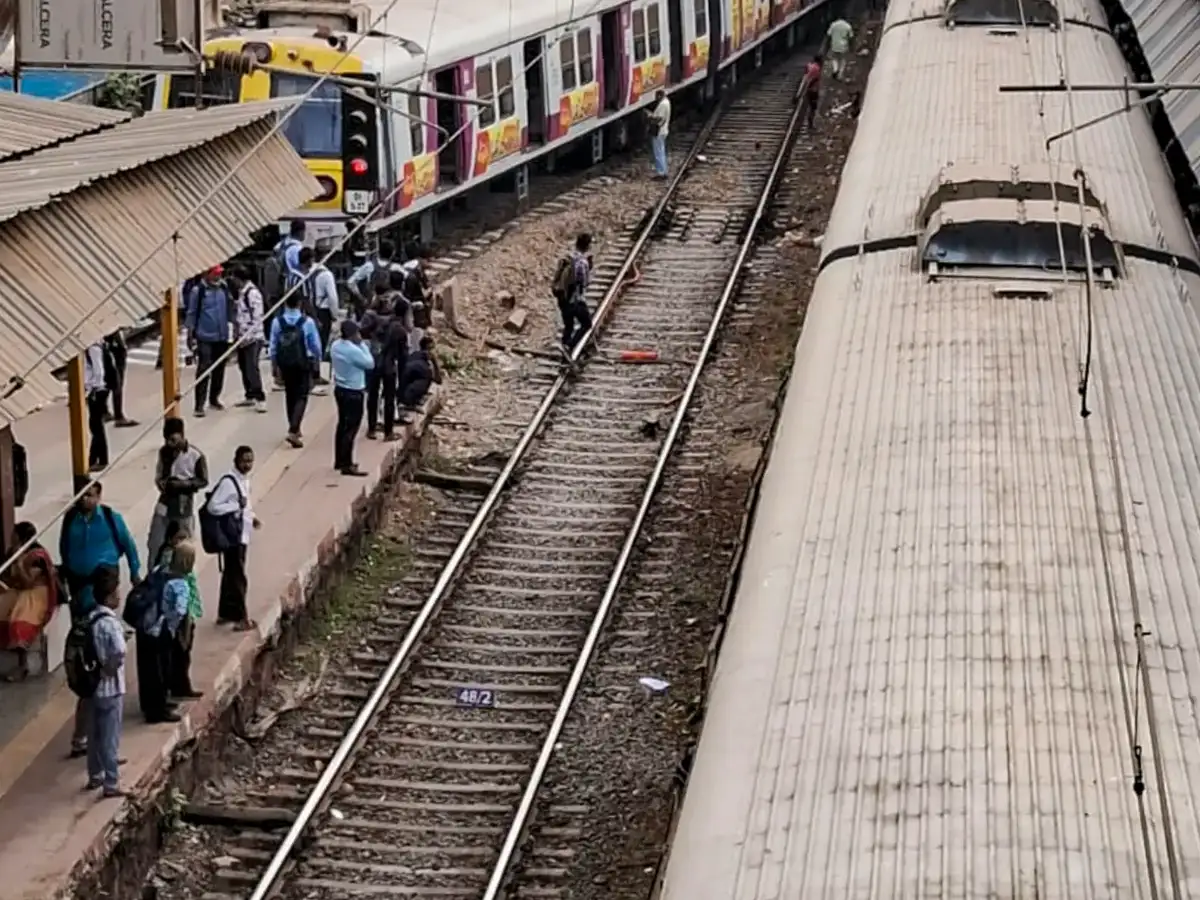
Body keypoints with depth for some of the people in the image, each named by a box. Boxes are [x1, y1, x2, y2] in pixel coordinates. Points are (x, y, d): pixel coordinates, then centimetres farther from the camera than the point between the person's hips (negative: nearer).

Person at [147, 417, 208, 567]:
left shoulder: (196, 455, -15)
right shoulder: (164, 451, 1)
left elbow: (203, 481, -9)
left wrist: (182, 484, -22)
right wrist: (160, 482, -8)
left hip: (184, 506, -4)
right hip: (165, 503, 4)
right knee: (154, 543, 3)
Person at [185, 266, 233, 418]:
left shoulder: (224, 289, 5)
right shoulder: (198, 291, -9)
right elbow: (191, 314, -5)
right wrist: (190, 336, -8)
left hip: (222, 337, 5)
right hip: (205, 338, -5)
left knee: (219, 370, 13)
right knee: (203, 371, -10)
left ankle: (214, 398, 29)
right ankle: (199, 405, -10)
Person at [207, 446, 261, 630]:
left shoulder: (244, 479, 10)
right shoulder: (228, 481, -19)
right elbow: (213, 506, -24)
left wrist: (252, 517, 7)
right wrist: (237, 506, -24)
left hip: (242, 535, 9)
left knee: (230, 574, 17)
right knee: (237, 577, -4)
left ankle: (225, 613, 27)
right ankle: (241, 618, 1)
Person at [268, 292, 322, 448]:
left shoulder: (277, 322, -7)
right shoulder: (307, 322, -13)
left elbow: (273, 346, -2)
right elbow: (315, 345, -6)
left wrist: (275, 366, 10)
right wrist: (317, 362, 12)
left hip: (285, 364, 3)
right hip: (303, 364, -3)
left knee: (290, 394, 20)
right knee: (301, 397, 1)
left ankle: (294, 428, 31)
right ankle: (293, 431, -15)